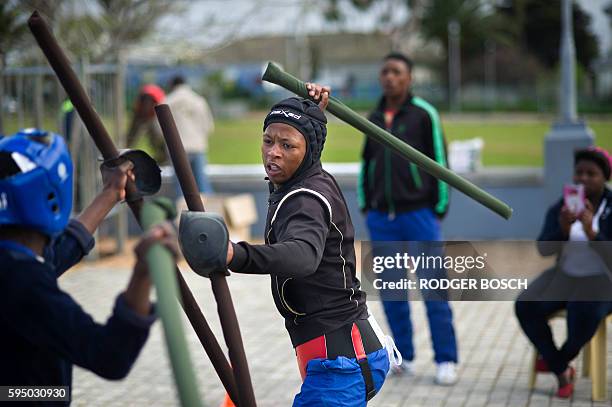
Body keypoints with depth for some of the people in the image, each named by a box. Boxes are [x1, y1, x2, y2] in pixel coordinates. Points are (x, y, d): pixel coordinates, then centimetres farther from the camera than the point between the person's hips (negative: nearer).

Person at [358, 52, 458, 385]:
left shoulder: (424, 114, -3)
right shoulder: (375, 118, 12)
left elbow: (439, 161, -2)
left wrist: (439, 209, -3)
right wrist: (365, 205, 14)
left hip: (418, 214, -5)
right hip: (381, 219, 5)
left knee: (433, 288, -4)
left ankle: (446, 360, 2)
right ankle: (404, 357, 15)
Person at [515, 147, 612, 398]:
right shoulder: (559, 209, 1)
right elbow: (543, 249, -11)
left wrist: (591, 232, -33)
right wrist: (563, 229, -30)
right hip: (564, 278, 4)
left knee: (583, 313, -37)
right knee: (525, 307, -26)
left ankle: (556, 360, -6)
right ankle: (562, 372, -10)